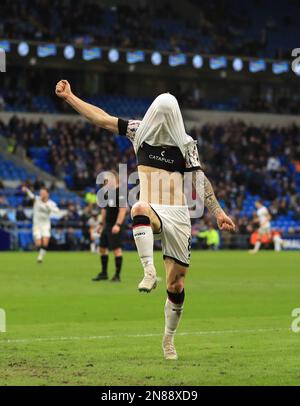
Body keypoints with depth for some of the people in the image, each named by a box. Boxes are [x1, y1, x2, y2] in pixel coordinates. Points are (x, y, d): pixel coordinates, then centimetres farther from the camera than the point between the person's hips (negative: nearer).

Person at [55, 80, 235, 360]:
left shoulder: (186, 144, 5)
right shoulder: (139, 130, 7)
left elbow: (200, 180, 7)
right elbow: (102, 118, 9)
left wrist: (218, 212, 2)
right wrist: (69, 97, 7)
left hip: (178, 216, 1)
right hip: (150, 213, -1)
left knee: (176, 285, 1)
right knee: (140, 208, -42)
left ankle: (169, 338, 22)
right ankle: (149, 271, -50)